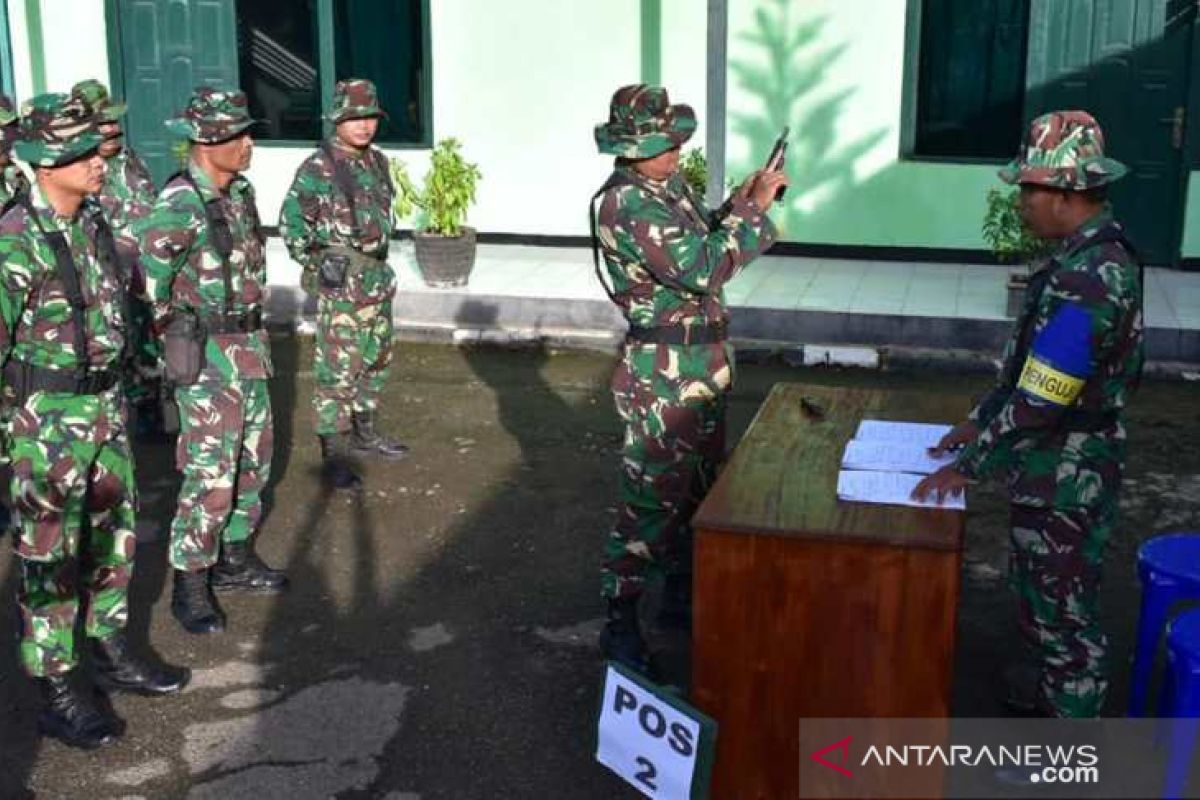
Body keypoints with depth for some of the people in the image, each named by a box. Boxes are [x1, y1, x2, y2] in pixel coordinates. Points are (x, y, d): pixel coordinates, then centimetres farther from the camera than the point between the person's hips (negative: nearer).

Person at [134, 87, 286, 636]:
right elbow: (142, 272, -20)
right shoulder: (179, 205, -21)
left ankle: (235, 558, 32)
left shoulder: (241, 191, 6)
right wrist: (172, 327, -10)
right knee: (210, 472, -6)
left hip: (250, 345, 9)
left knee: (253, 457, 17)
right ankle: (189, 585, 6)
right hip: (207, 356, -9)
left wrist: (250, 326, 16)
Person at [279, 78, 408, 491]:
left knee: (375, 361, 19)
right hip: (340, 286, -8)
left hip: (378, 280, 8)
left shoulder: (378, 161, 8)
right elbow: (291, 222, -11)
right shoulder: (317, 169, -14)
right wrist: (317, 265, -9)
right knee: (337, 370, -5)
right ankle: (333, 454, 1)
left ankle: (363, 431, 35)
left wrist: (378, 262, 16)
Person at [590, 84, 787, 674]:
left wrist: (737, 204, 3)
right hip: (663, 375, -9)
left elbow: (702, 244, 19)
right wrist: (754, 210, -18)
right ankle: (620, 623, 8)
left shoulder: (669, 183, 7)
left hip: (702, 364, 9)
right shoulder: (628, 204, -21)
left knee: (697, 488, 18)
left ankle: (682, 594, 33)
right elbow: (702, 270, -27)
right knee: (652, 500, -3)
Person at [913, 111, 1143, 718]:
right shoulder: (1095, 253, 5)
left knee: (1060, 610, 5)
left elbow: (1039, 403, -26)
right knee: (1040, 594, 25)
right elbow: (1031, 363, 14)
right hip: (1059, 469, 9)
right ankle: (1049, 691, 45)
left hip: (1065, 480, -9)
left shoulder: (1088, 280, -28)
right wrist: (980, 420, 14)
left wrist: (968, 466, -17)